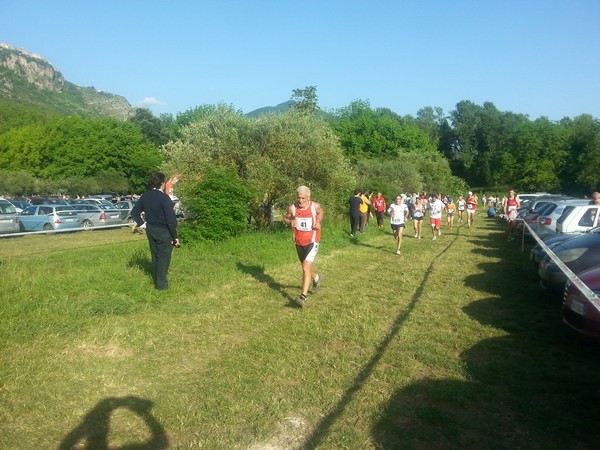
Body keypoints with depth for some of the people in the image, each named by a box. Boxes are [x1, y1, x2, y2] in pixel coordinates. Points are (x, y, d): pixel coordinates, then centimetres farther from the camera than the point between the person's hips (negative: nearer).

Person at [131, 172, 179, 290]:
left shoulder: (145, 196, 1)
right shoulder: (164, 198, -21)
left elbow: (134, 212, 6)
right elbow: (171, 220, -20)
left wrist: (142, 224, 8)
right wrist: (175, 237, -13)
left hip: (151, 231, 7)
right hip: (164, 232, -7)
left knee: (155, 256, 19)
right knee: (163, 258, 5)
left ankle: (156, 281, 33)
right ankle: (161, 284, 14)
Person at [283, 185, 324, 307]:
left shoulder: (315, 206, -12)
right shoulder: (292, 208, -10)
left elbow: (320, 212, 12)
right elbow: (285, 218, 8)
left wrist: (318, 222, -7)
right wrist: (290, 222, -14)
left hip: (312, 241, -4)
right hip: (299, 242, 4)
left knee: (306, 267, -19)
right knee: (306, 266, 22)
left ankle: (304, 296, -14)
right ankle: (316, 278, 55)